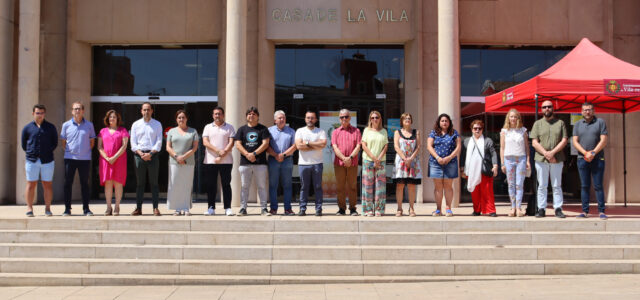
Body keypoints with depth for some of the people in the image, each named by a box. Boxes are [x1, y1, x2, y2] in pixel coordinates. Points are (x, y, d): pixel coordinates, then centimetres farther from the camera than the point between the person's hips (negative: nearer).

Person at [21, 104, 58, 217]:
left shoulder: (51, 128, 8)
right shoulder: (27, 128, 8)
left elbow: (55, 143, 12)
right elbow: (23, 144, 13)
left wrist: (47, 152, 4)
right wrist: (31, 153, 8)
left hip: (47, 161, 0)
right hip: (32, 161, 0)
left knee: (47, 184, 2)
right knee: (31, 184, 2)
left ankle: (47, 208, 9)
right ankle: (29, 208, 9)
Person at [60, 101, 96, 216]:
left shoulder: (89, 125, 5)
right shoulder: (66, 125, 4)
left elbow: (92, 141, 13)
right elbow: (63, 142, 12)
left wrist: (86, 150, 4)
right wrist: (69, 151, 3)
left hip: (85, 158, 0)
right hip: (70, 158, 0)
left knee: (85, 184, 4)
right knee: (68, 183, 2)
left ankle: (86, 209, 10)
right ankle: (67, 209, 10)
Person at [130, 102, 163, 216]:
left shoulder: (157, 124, 9)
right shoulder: (136, 124, 11)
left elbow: (159, 141, 1)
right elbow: (133, 142, 6)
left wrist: (150, 153, -11)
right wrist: (140, 153, -9)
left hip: (153, 154, -1)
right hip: (139, 154, 1)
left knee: (153, 182, -2)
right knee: (140, 182, 2)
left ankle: (155, 208, -1)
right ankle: (138, 208, 4)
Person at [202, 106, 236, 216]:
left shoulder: (229, 127, 8)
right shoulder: (208, 127, 12)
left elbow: (231, 143, -1)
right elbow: (205, 142, 0)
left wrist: (221, 156, -12)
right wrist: (218, 150, -15)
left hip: (226, 161, -1)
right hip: (210, 161, 1)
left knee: (226, 184, 0)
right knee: (211, 185, 3)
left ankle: (228, 208, 3)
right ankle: (211, 208, 8)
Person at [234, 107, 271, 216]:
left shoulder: (263, 129, 7)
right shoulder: (242, 129, 13)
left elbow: (265, 143, -3)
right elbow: (238, 144, 5)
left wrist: (254, 154, -13)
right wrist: (247, 154, -11)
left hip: (260, 163, -2)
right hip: (245, 163, 2)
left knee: (262, 186, 0)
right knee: (244, 186, 4)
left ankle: (264, 208, 4)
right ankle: (243, 208, 8)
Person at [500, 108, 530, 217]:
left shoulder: (523, 130, 9)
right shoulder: (504, 131, 7)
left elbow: (527, 146, 10)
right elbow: (502, 148, 6)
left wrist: (528, 160, 2)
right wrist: (502, 163, 1)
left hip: (521, 159, 0)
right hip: (509, 159, 0)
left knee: (519, 184, -6)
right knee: (511, 185, 2)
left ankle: (518, 207, -8)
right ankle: (513, 207, 7)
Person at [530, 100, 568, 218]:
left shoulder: (560, 123, 8)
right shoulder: (537, 124, 8)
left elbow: (564, 141, 0)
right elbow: (534, 142, 0)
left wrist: (552, 152, -13)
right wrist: (546, 154, -12)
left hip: (557, 160, 0)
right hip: (541, 159, 0)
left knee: (557, 186, 3)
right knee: (542, 186, 3)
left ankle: (558, 209, 7)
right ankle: (541, 209, 6)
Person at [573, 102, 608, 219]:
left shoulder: (600, 122, 4)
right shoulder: (578, 124, 12)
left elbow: (603, 141, -4)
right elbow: (575, 142, 4)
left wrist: (593, 153, -14)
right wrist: (585, 153, -11)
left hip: (598, 159, -2)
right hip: (582, 159, 2)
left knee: (598, 186, -4)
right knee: (585, 186, 3)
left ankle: (601, 211, -1)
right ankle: (585, 211, 5)